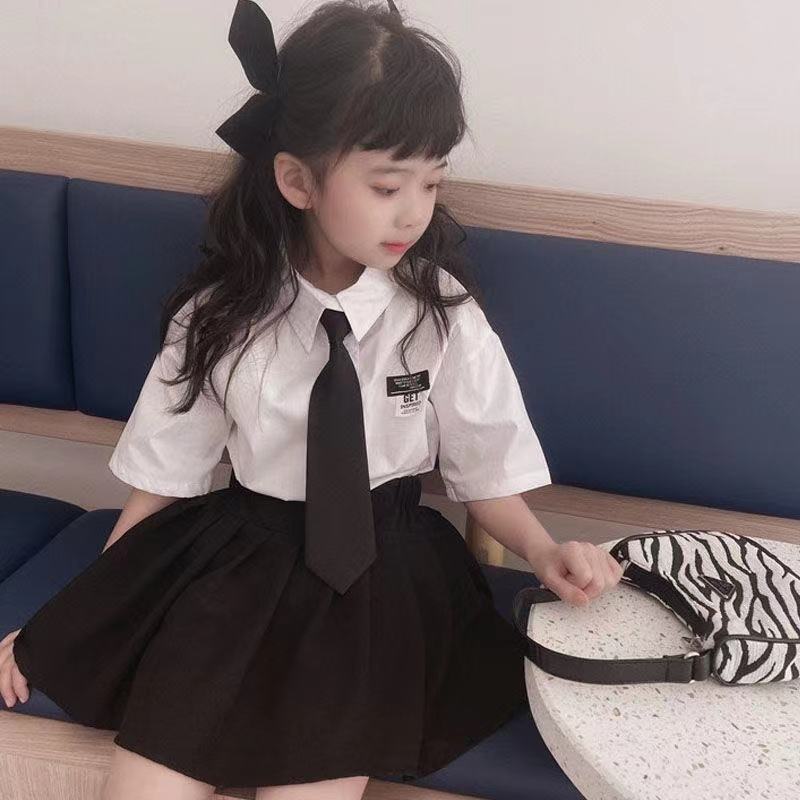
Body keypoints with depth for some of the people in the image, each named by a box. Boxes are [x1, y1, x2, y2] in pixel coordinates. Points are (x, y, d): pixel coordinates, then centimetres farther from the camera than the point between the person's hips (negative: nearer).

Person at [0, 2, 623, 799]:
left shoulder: (443, 314, -7)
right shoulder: (221, 316, -6)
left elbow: (483, 467, 3)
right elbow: (163, 476, 3)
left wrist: (542, 551, -16)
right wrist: (81, 616, 5)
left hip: (382, 568, 0)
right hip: (239, 556, 1)